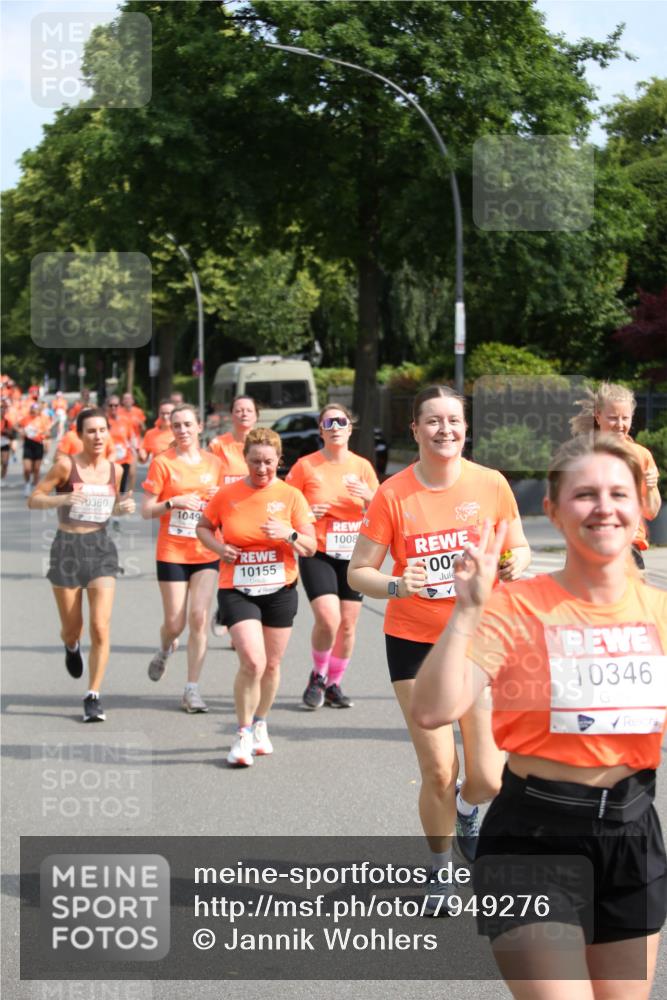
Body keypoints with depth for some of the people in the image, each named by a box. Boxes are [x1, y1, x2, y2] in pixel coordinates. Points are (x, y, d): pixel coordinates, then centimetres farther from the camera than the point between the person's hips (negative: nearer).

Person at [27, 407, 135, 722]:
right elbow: (33, 500, -6)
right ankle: (72, 647, 48)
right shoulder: (66, 465, -8)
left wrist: (123, 507, -1)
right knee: (71, 629, 9)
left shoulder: (114, 470, 4)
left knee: (100, 627, -12)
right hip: (67, 548, -2)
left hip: (101, 548, 2)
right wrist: (63, 499, -24)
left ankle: (93, 697, -3)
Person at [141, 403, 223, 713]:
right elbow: (146, 511, -4)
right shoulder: (163, 462, -3)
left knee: (199, 618, -9)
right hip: (172, 552, -2)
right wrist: (173, 503, -20)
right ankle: (165, 650, 37)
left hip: (206, 553, 2)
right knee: (175, 623, 0)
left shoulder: (214, 463, 6)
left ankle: (192, 690, -2)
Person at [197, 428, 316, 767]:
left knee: (271, 664, 11)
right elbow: (203, 527, 14)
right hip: (237, 590, -2)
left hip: (280, 590, 2)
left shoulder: (291, 496, -2)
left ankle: (260, 725, 33)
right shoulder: (227, 495, -1)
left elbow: (310, 547, -2)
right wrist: (219, 547, -6)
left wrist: (289, 534, -22)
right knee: (252, 662, -16)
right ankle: (243, 735, -2)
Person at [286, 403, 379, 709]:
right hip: (317, 554, -3)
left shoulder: (362, 466, 5)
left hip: (353, 555, 3)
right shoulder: (306, 466, -3)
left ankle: (334, 684, 23)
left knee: (348, 624, 5)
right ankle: (318, 676, 7)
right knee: (328, 618, -18)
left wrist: (368, 497, -14)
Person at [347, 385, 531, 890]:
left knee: (488, 780, -4)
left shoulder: (491, 484, -5)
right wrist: (395, 585, -25)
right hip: (414, 640, -1)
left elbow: (520, 550, 7)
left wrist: (515, 564, -16)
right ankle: (441, 870, 25)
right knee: (438, 774, -1)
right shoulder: (393, 494, -9)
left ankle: (466, 811, 34)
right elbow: (358, 572, -5)